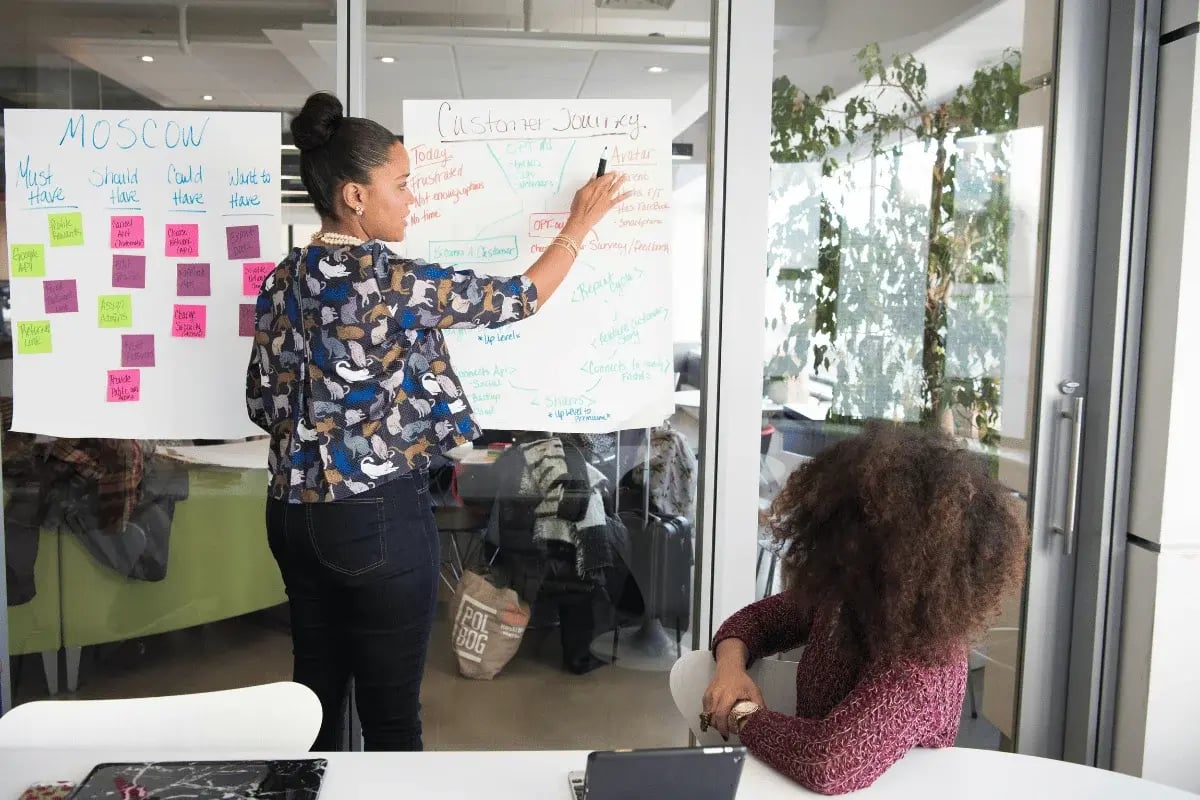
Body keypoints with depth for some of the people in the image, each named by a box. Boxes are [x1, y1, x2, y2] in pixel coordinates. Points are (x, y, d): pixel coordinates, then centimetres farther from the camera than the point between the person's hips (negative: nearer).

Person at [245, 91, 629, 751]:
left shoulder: (281, 281, 4)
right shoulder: (393, 280, -17)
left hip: (295, 513, 8)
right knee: (391, 713, 9)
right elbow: (517, 299, -5)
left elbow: (263, 405, 10)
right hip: (380, 518, -7)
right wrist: (580, 223, 8)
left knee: (315, 691, 20)